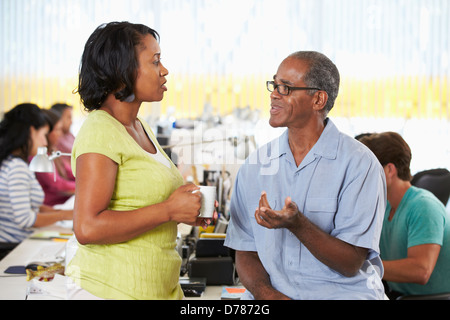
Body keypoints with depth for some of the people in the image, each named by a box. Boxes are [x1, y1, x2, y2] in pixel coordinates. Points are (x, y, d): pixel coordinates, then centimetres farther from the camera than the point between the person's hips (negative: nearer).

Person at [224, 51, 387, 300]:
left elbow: (351, 264, -8)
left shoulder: (359, 163, -5)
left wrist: (297, 224, -22)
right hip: (274, 292, 2)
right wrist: (268, 293, -11)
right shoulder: (255, 165, 8)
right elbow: (246, 253, 9)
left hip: (343, 292, -2)